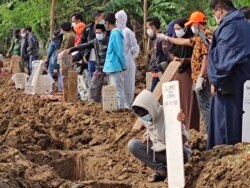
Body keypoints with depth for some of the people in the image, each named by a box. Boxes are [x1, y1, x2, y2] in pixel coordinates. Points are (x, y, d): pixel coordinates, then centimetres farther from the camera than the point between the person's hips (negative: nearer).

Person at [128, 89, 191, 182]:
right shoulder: (146, 118, -6)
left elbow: (184, 139, -28)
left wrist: (180, 124, -46)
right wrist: (147, 136, -4)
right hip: (158, 150, 6)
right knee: (132, 144, -14)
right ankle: (161, 169, -11)